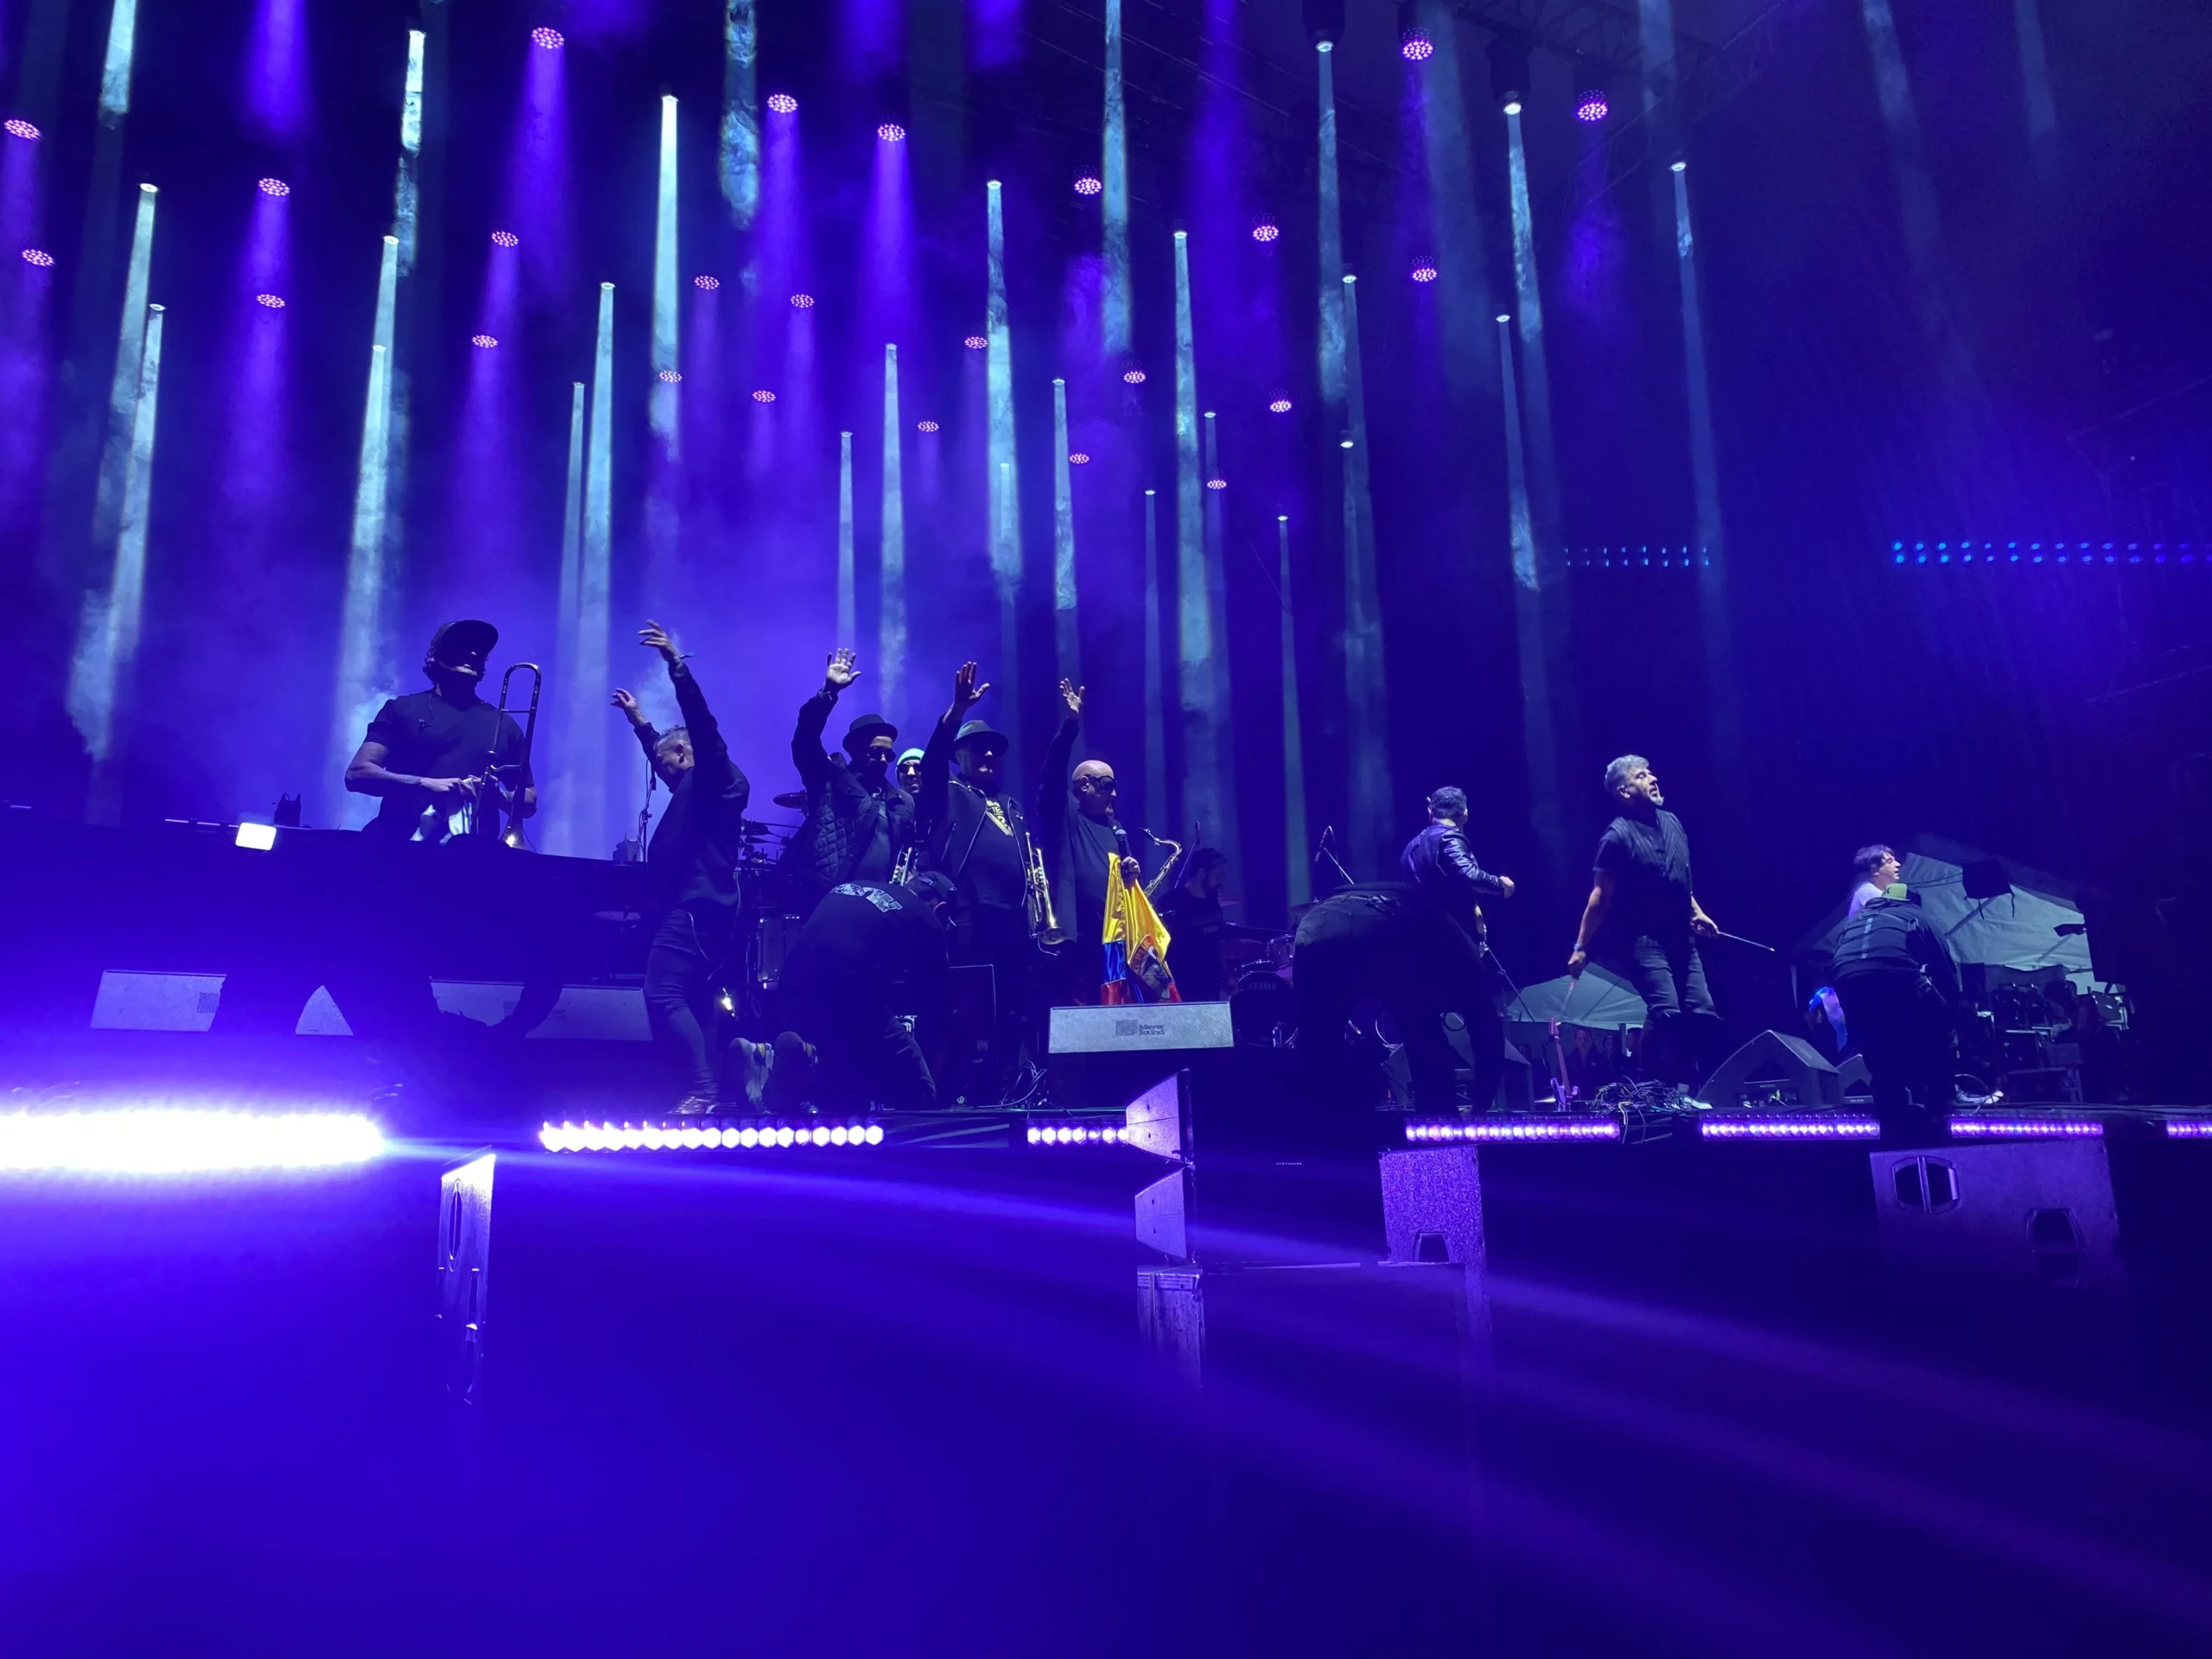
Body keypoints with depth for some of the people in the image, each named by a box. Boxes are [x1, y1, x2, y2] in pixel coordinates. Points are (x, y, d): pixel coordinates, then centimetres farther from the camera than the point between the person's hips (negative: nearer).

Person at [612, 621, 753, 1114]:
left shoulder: (715, 777, 0)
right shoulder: (696, 788, 26)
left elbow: (701, 723, -15)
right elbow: (659, 752, 45)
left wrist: (676, 664, -19)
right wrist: (638, 720, 55)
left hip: (697, 906, -11)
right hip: (696, 906, 11)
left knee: (664, 994, -18)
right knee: (694, 1004, 7)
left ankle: (703, 1091, -23)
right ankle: (708, 1094, 6)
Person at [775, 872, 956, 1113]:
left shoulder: (849, 887, 27)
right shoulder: (926, 920, 11)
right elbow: (936, 1001, 17)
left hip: (795, 995, 7)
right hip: (852, 1002, -7)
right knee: (917, 1097, 7)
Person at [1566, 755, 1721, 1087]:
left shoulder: (1671, 822, 9)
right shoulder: (1618, 835, -13)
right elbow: (1600, 896, -13)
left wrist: (1696, 912, 16)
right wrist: (1581, 947, -14)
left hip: (1681, 938, 7)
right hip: (1644, 940, -7)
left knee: (1700, 1010, 2)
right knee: (1666, 1011, -19)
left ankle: (1684, 1083, 15)